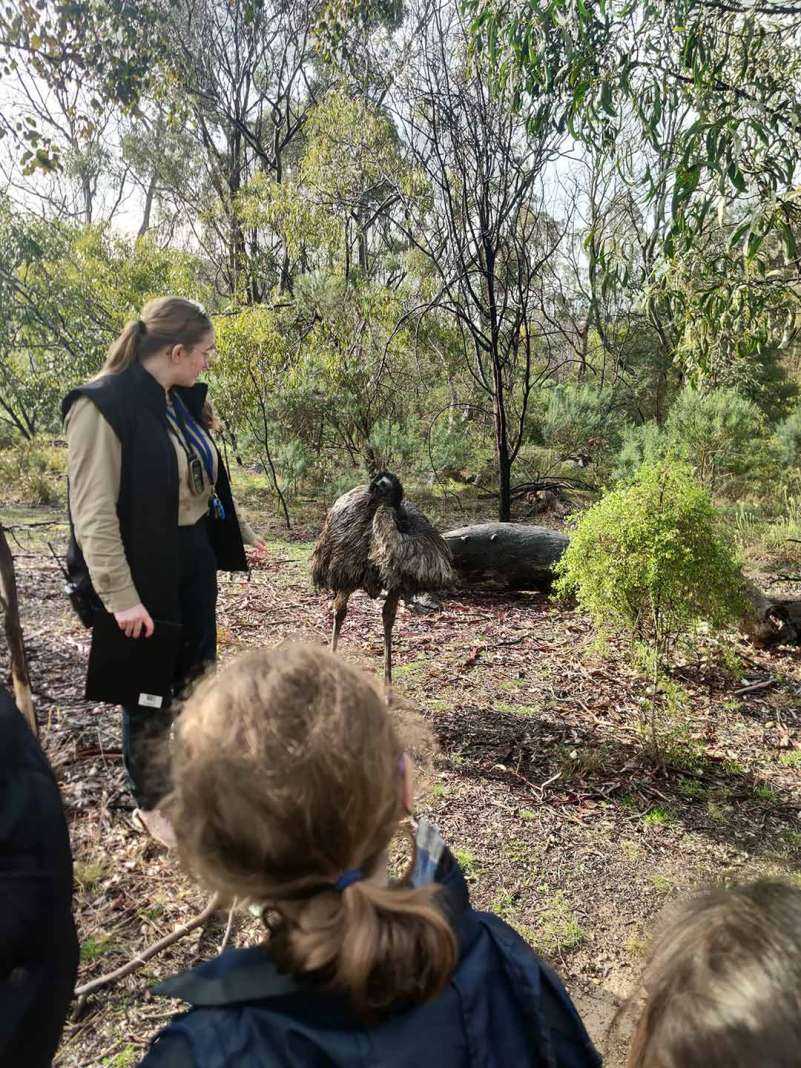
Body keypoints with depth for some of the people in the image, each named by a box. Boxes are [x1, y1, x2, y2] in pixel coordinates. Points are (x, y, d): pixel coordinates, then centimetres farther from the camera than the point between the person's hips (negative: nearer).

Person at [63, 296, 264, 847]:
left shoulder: (182, 400, 6)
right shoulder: (103, 405, -19)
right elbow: (93, 512, -21)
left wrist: (240, 531, 24)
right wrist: (120, 596, -23)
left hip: (194, 558, 8)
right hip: (145, 570, -7)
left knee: (198, 676, 18)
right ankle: (151, 803, 31)